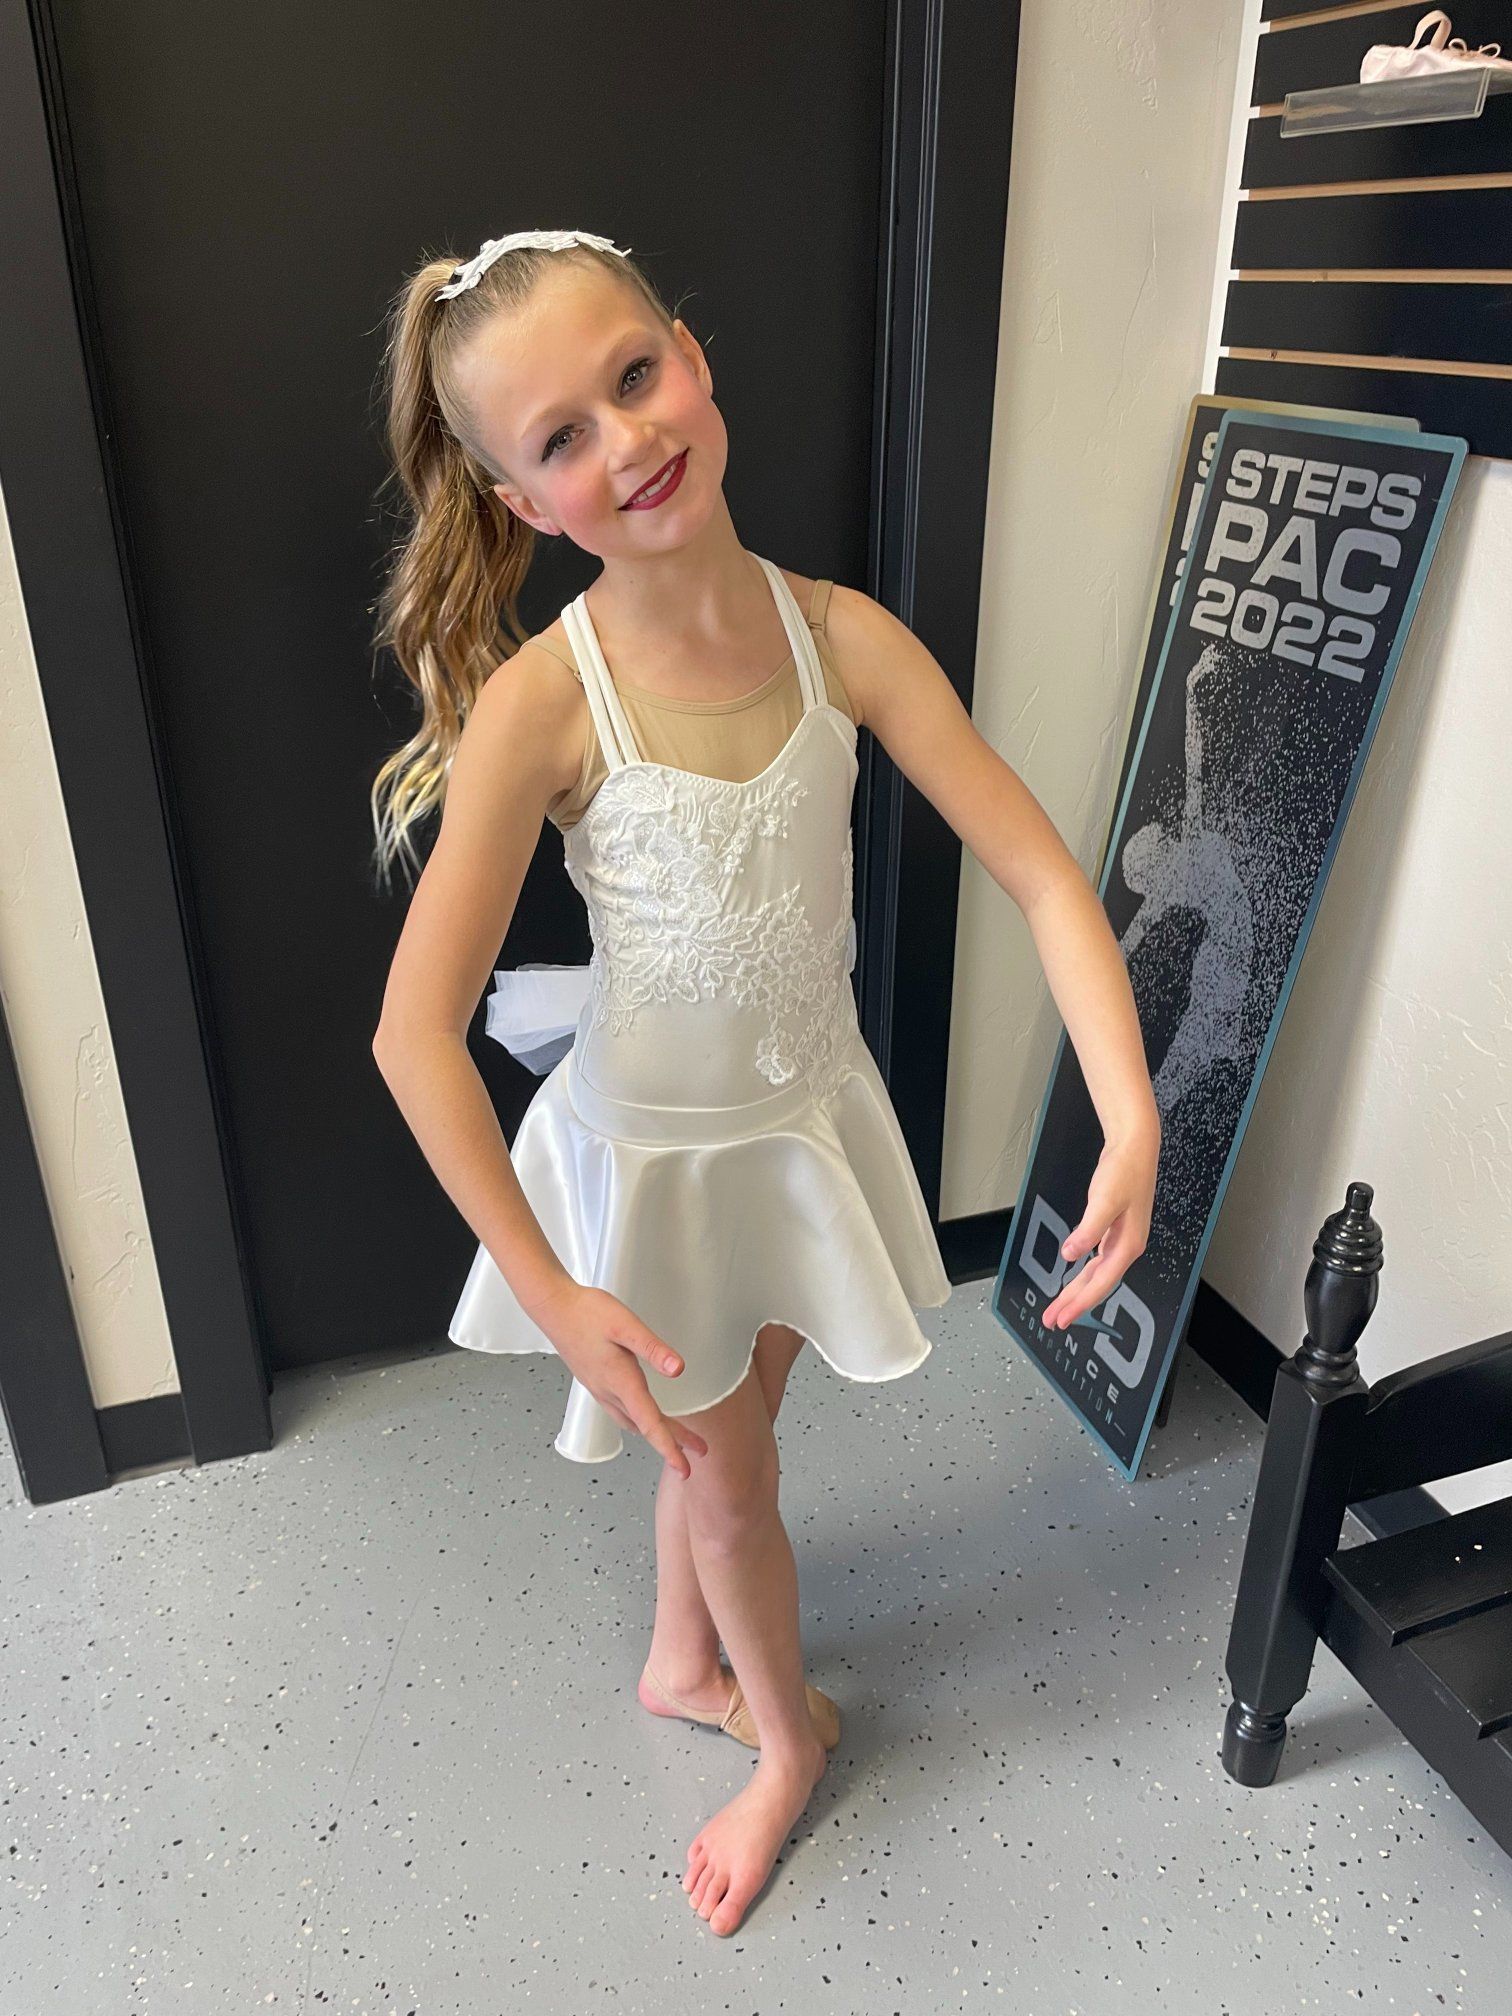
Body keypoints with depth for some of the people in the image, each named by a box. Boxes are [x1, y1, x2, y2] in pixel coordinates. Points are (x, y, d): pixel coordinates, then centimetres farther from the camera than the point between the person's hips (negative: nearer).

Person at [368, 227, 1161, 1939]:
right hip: (649, 1155, -3)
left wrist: (1131, 1119, -26)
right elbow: (416, 1028, -24)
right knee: (723, 1470, 19)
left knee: (726, 1437, 25)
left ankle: (682, 1664, 57)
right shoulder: (540, 701, -25)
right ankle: (786, 1726, 50)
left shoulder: (843, 635, -15)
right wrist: (550, 1295, -24)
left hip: (809, 1120, 3)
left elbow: (1039, 870, -15)